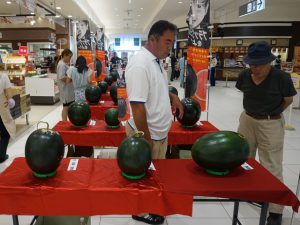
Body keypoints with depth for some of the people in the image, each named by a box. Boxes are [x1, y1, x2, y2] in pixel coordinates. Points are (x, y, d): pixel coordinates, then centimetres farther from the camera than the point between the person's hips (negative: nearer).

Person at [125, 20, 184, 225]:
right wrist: (146, 138, -21)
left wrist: (171, 96, 2)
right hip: (147, 134, -9)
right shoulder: (140, 64, -24)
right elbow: (137, 106, -26)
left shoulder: (156, 61, 6)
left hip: (159, 132, 9)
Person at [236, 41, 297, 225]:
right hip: (247, 119, 5)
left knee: (271, 166, 1)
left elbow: (288, 100, -4)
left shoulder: (282, 78, -20)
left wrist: (271, 114, 1)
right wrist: (255, 111, 7)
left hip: (271, 125, -4)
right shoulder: (245, 76, -9)